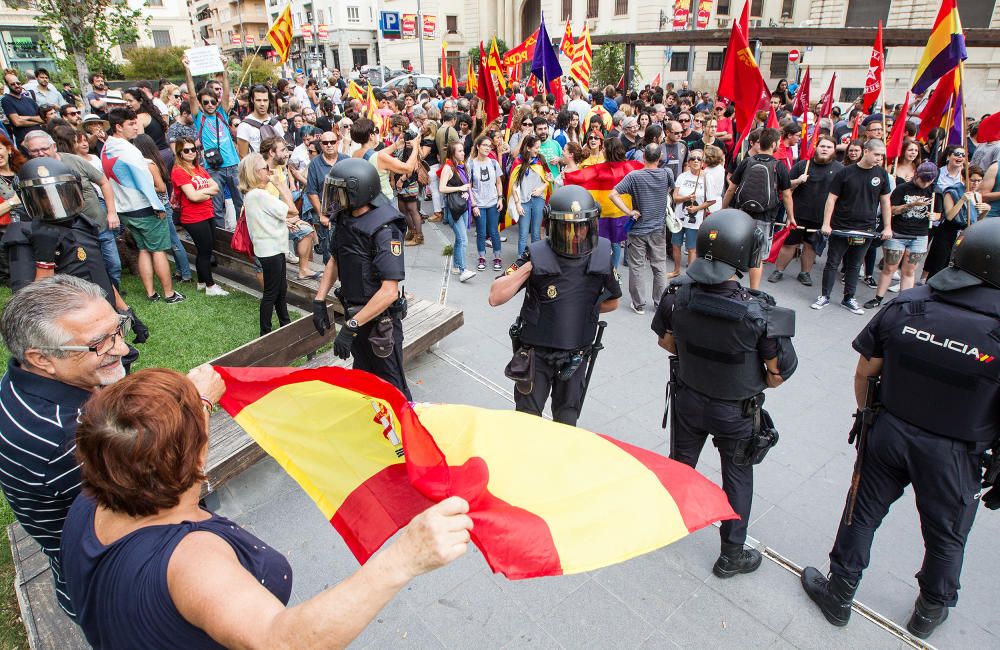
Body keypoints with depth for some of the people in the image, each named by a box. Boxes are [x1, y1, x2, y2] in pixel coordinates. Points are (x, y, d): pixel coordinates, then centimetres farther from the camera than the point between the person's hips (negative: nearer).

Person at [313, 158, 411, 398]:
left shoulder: (384, 230, -27)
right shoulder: (345, 218, -2)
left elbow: (389, 291, -30)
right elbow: (335, 260, 13)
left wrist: (350, 327, -29)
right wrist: (319, 301, 5)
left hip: (379, 319, -8)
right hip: (355, 313, 8)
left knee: (390, 386, 8)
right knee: (362, 375, 26)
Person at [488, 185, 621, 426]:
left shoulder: (602, 255, -9)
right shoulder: (537, 255, -19)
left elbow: (612, 302, 7)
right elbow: (496, 298, -25)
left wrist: (581, 309, -2)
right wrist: (530, 265, -29)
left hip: (577, 354, 3)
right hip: (536, 353, -2)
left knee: (567, 420, 20)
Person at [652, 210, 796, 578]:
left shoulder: (678, 294, -21)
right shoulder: (760, 313, -30)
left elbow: (666, 342, -3)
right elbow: (779, 375, -17)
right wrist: (749, 384, 3)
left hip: (687, 398, 3)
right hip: (735, 411, -3)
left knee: (680, 461, 26)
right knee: (737, 478, 19)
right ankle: (732, 554, 36)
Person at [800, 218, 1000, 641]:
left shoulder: (906, 305, -13)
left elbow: (864, 372, -4)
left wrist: (868, 415, 13)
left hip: (888, 434, 1)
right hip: (954, 457, -1)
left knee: (863, 515, 19)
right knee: (945, 536, 23)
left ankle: (838, 596, 35)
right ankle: (931, 612, 46)